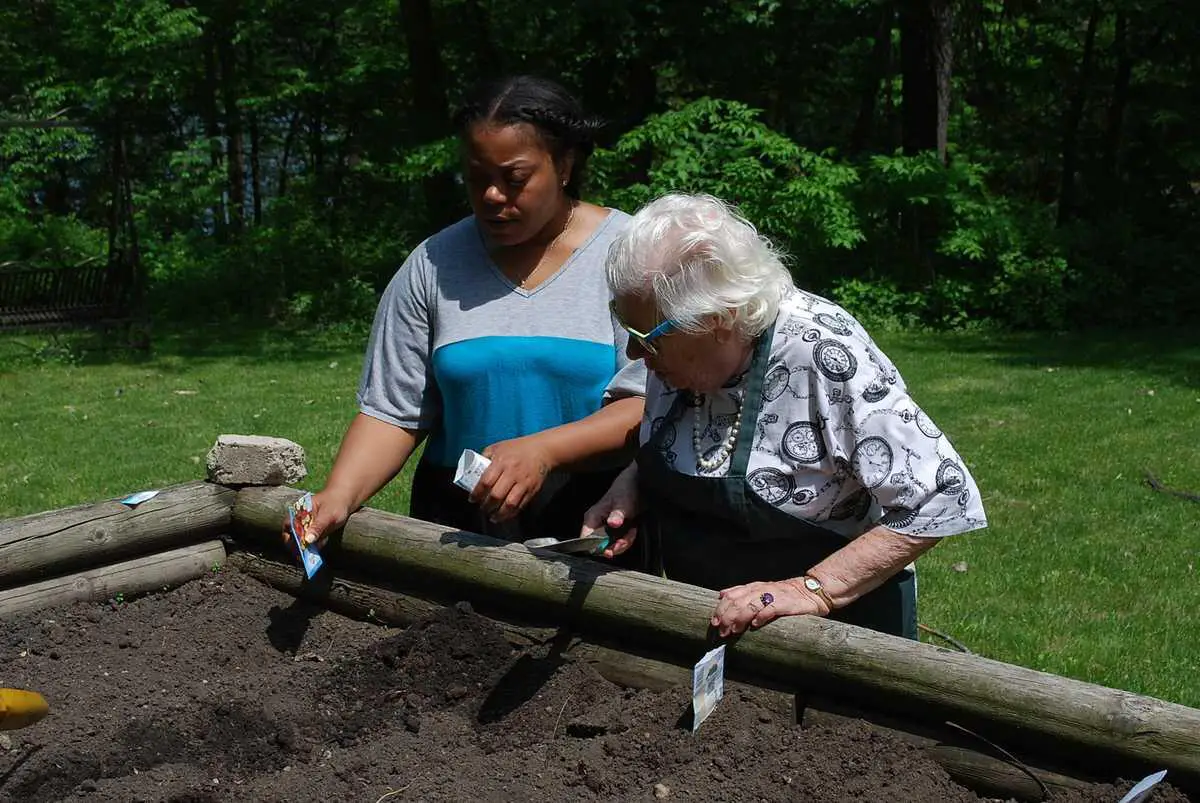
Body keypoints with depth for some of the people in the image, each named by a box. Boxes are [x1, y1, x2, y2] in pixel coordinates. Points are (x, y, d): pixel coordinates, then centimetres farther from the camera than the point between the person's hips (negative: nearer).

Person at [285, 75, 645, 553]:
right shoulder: (432, 267, 6)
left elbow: (649, 406, -11)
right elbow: (392, 411, 5)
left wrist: (544, 451, -25)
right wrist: (338, 496, -11)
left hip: (597, 525, -3)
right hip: (458, 526, 3)